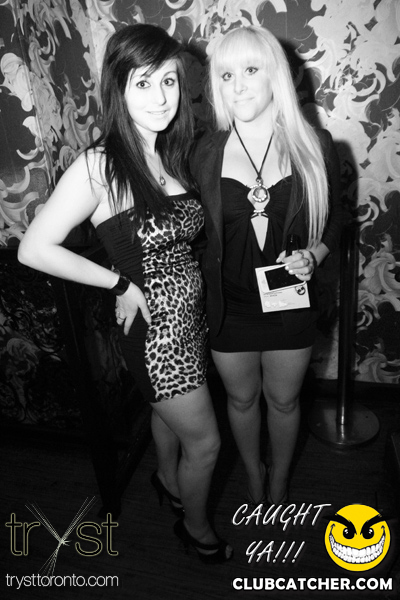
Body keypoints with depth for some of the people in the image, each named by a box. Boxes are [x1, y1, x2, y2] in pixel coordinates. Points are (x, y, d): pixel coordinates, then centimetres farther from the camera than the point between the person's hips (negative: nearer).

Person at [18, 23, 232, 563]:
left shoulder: (169, 152, 1)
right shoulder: (100, 165, -21)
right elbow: (34, 249, -19)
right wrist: (121, 282, -16)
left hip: (191, 311, 7)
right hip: (154, 324, -7)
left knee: (171, 410, 29)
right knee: (204, 442, 10)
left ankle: (168, 480, 59)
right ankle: (196, 526, 42)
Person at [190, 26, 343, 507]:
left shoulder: (314, 146, -7)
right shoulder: (205, 152, -8)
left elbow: (333, 219, 5)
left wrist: (313, 256, -14)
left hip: (290, 303, 0)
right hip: (227, 306, 0)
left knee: (283, 400, 20)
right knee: (241, 399, 20)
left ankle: (279, 481, 51)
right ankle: (253, 474, 52)